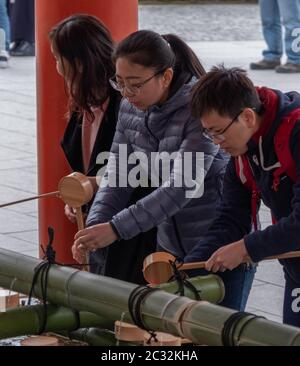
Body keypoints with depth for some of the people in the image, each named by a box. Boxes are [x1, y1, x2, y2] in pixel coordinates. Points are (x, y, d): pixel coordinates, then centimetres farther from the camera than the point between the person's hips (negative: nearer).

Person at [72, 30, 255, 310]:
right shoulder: (131, 108, 2)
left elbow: (182, 186, -28)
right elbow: (117, 175, 0)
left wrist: (116, 228, -33)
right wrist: (95, 226, -19)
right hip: (170, 245, 6)